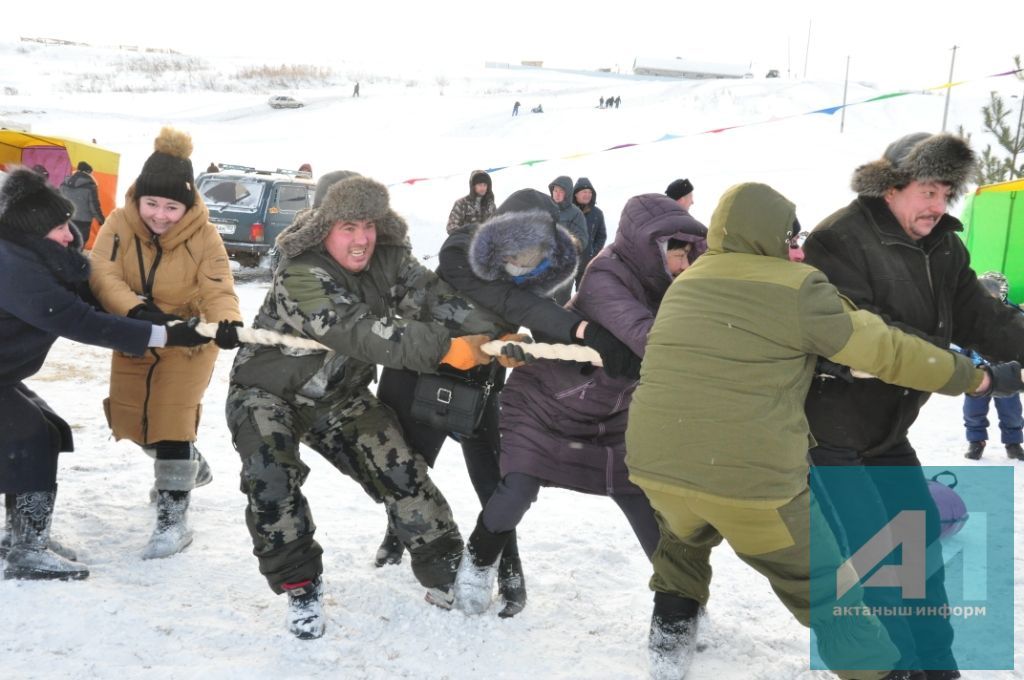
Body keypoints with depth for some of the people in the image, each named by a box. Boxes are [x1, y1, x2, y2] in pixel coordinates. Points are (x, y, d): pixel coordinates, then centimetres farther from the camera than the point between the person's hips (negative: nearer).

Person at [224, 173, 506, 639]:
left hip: (340, 395, 5)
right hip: (268, 392, -5)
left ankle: (445, 571, 13)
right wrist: (443, 350, -46)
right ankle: (298, 583, -7)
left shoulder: (389, 259, -11)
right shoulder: (301, 273, -31)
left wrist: (493, 336, -37)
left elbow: (435, 298, -21)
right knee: (269, 477, -25)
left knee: (399, 469, -1)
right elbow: (361, 332, -41)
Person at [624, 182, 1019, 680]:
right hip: (752, 480, -5)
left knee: (684, 536, 36)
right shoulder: (797, 289, -3)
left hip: (656, 466, 5)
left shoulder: (685, 283, 13)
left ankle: (670, 636, 37)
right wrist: (979, 378, 11)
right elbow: (886, 351, 0)